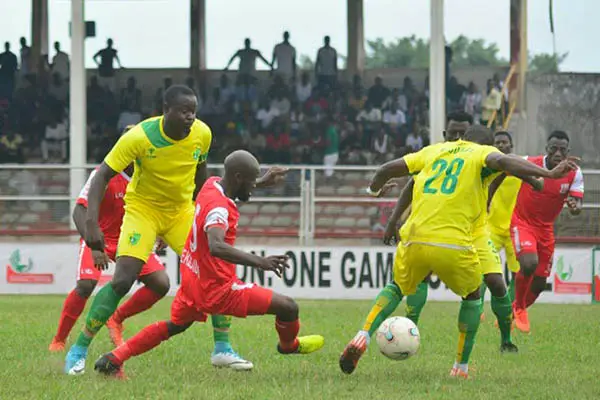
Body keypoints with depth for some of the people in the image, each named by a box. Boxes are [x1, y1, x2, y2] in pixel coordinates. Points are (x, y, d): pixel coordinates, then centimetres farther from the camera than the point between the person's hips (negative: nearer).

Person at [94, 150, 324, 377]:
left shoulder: (212, 184, 1)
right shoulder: (218, 208, -28)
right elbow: (216, 247, -45)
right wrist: (259, 262, -52)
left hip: (193, 280, 10)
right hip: (217, 288, -10)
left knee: (174, 326, 33)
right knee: (288, 308, -5)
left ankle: (113, 360, 27)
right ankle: (289, 345, 30)